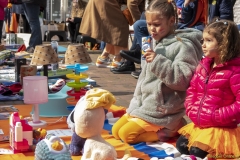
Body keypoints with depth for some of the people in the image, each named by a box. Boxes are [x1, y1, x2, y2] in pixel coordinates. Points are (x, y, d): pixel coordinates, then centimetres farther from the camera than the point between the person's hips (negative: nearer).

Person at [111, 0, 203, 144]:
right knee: (116, 131, 10)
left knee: (126, 134, -14)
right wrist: (136, 104, 15)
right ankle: (164, 127, 10)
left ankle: (170, 129, -3)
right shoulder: (157, 45, 12)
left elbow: (182, 80, -23)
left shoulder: (183, 46, -16)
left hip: (162, 110, -9)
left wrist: (159, 62, -29)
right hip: (145, 104, 10)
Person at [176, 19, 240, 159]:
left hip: (221, 127, -8)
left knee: (197, 151, -15)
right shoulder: (203, 65, 5)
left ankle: (225, 147, 9)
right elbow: (192, 90, 15)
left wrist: (217, 116, -22)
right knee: (181, 145, 3)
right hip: (199, 123, 8)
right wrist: (191, 109, -1)